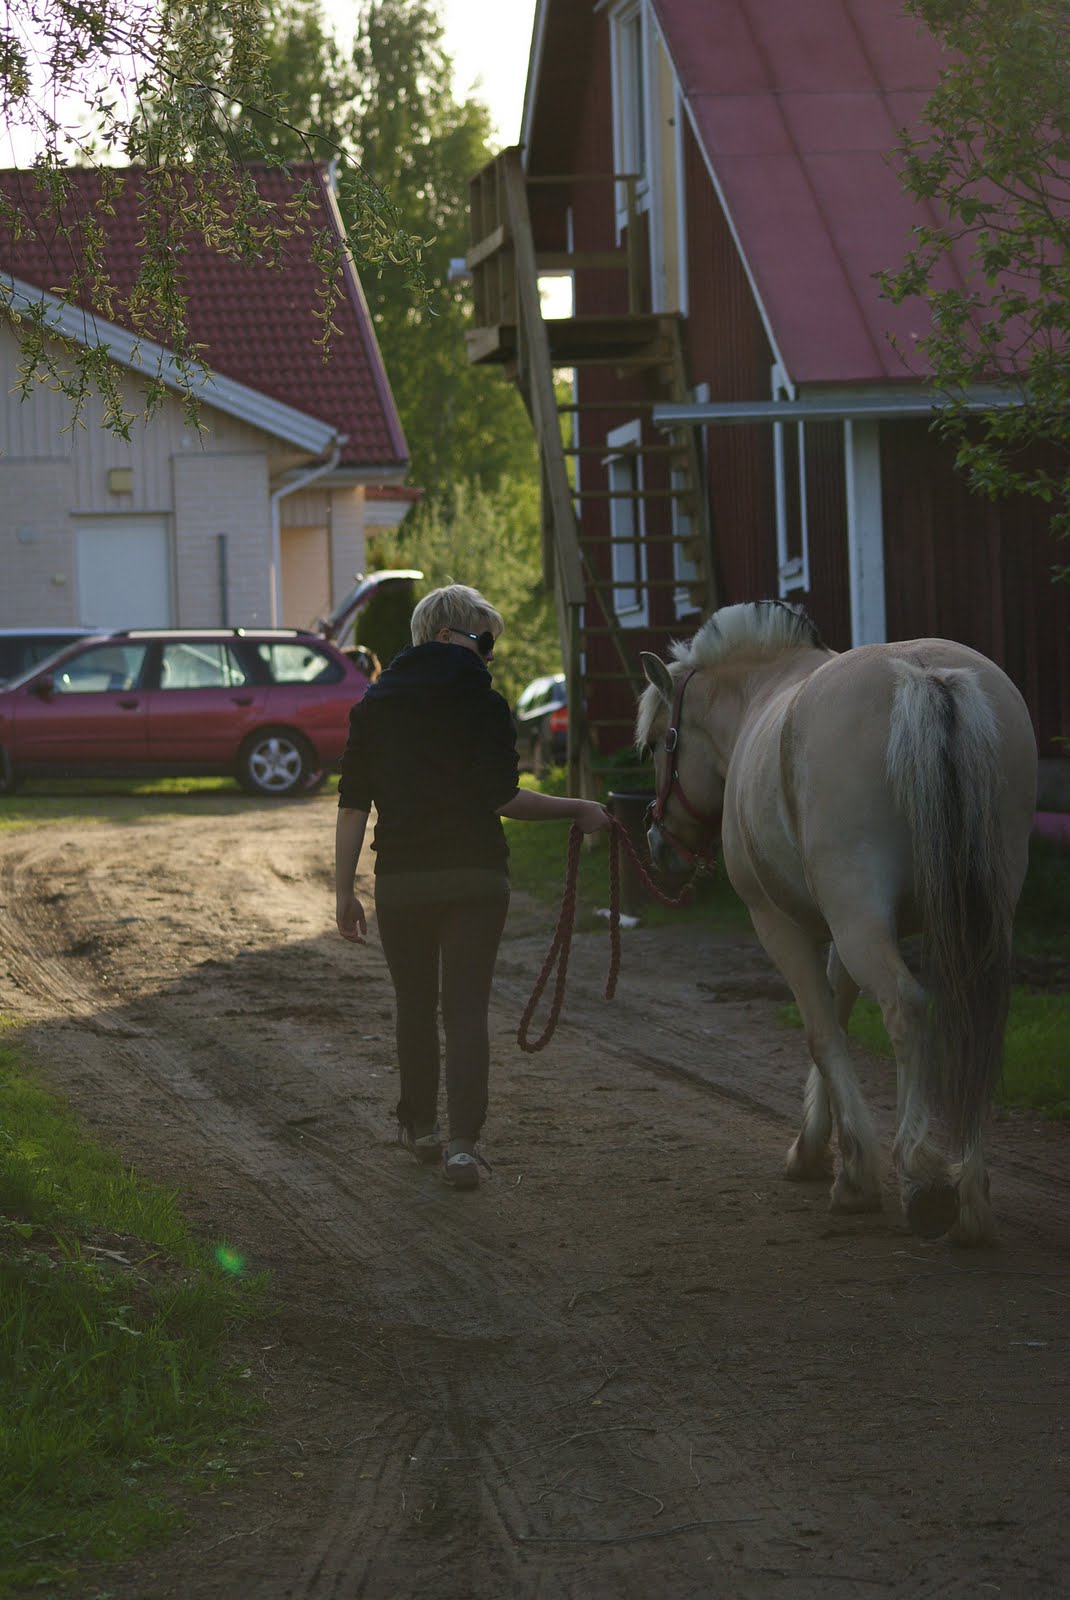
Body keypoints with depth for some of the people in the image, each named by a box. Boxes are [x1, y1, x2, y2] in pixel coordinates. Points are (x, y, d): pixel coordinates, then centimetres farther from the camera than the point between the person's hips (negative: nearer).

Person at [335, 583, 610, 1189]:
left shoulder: (375, 705, 6)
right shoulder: (485, 705, -5)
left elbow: (354, 805, 2)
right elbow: (500, 798, -11)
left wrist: (344, 891, 4)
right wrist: (578, 809, 0)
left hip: (402, 880, 3)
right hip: (476, 875, -3)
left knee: (416, 1004, 18)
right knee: (466, 1006, -2)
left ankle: (420, 1126, 29)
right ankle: (462, 1141, -15)